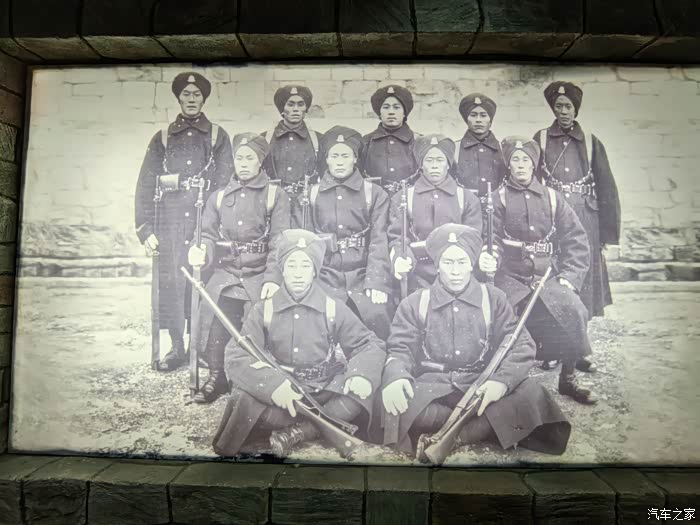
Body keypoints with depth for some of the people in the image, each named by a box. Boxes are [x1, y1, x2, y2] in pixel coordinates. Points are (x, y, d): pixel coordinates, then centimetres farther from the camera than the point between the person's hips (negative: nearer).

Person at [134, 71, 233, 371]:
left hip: (206, 221, -1)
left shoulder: (218, 137, 12)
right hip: (170, 225, 1)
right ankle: (177, 349, 10)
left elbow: (226, 183, 5)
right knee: (170, 284, -2)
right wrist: (145, 229, 0)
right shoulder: (162, 139, 15)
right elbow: (145, 186, 9)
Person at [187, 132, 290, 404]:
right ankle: (217, 377, 1)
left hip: (260, 275, -2)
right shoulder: (218, 198, 17)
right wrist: (202, 253, -12)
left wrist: (272, 279, -18)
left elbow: (279, 242, -5)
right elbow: (209, 237, 13)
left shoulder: (276, 196, 5)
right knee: (216, 312, -21)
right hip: (227, 273, 3)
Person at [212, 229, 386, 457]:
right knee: (244, 399, -30)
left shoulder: (334, 308, 0)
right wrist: (272, 384, -30)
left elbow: (370, 344, 1)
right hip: (278, 395, -2)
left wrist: (362, 375, -22)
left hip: (324, 394, 2)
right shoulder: (264, 309, -2)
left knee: (362, 388, -26)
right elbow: (237, 356, -11)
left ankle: (298, 431, -20)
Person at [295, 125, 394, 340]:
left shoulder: (375, 194, 5)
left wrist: (377, 283, -13)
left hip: (363, 279, 0)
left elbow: (379, 242, -3)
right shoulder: (310, 194, 10)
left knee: (378, 320, -10)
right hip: (325, 280, 1)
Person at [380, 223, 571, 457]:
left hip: (481, 387, 1)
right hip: (432, 389, 0)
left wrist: (502, 380, -21)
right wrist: (395, 377, -23)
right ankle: (491, 426, -18)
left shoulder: (493, 299, 9)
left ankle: (450, 438, -21)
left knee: (530, 394, -29)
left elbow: (521, 345, 1)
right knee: (396, 402, -34)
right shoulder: (415, 304, 9)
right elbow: (399, 349, 3)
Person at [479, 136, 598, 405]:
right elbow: (493, 239, -2)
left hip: (549, 276, 2)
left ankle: (568, 378, 2)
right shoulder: (499, 198, 8)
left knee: (573, 311, -22)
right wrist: (490, 257, -26)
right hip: (511, 277, -2)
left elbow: (576, 240, 9)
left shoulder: (552, 197, 13)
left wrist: (568, 277, -3)